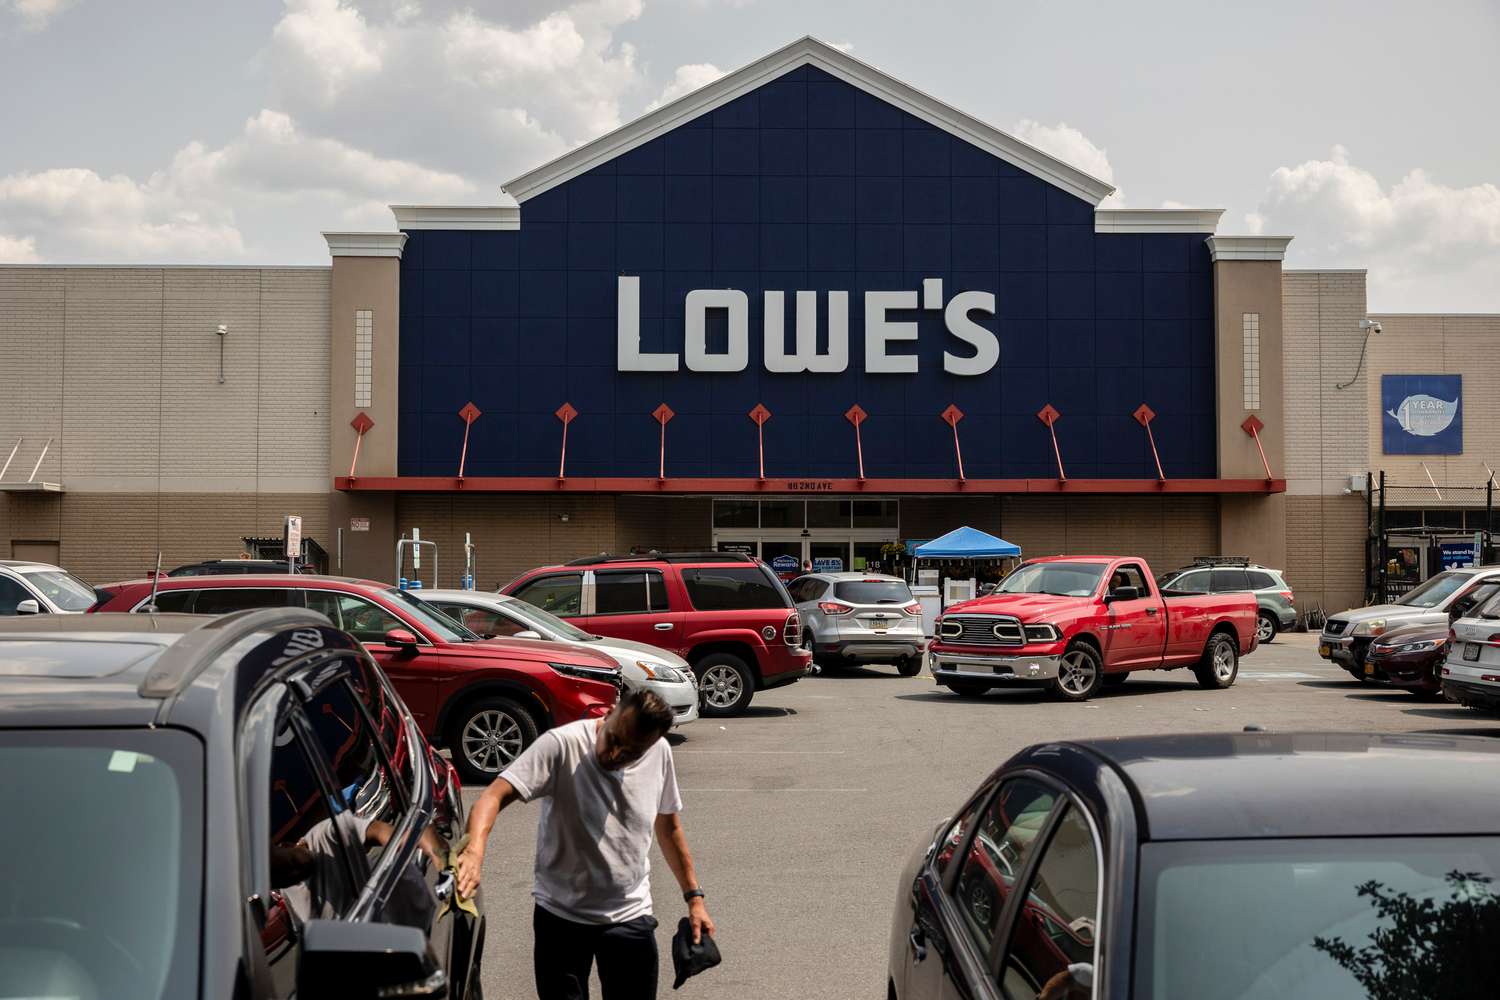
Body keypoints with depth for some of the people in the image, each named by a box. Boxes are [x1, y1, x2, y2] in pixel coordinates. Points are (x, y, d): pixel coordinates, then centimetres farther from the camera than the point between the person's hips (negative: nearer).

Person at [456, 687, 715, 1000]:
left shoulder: (660, 753, -7)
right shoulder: (561, 745, -21)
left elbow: (668, 826, 9)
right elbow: (494, 796, -29)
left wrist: (693, 897, 10)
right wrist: (475, 851, -47)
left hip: (630, 918, 3)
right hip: (560, 916, -2)